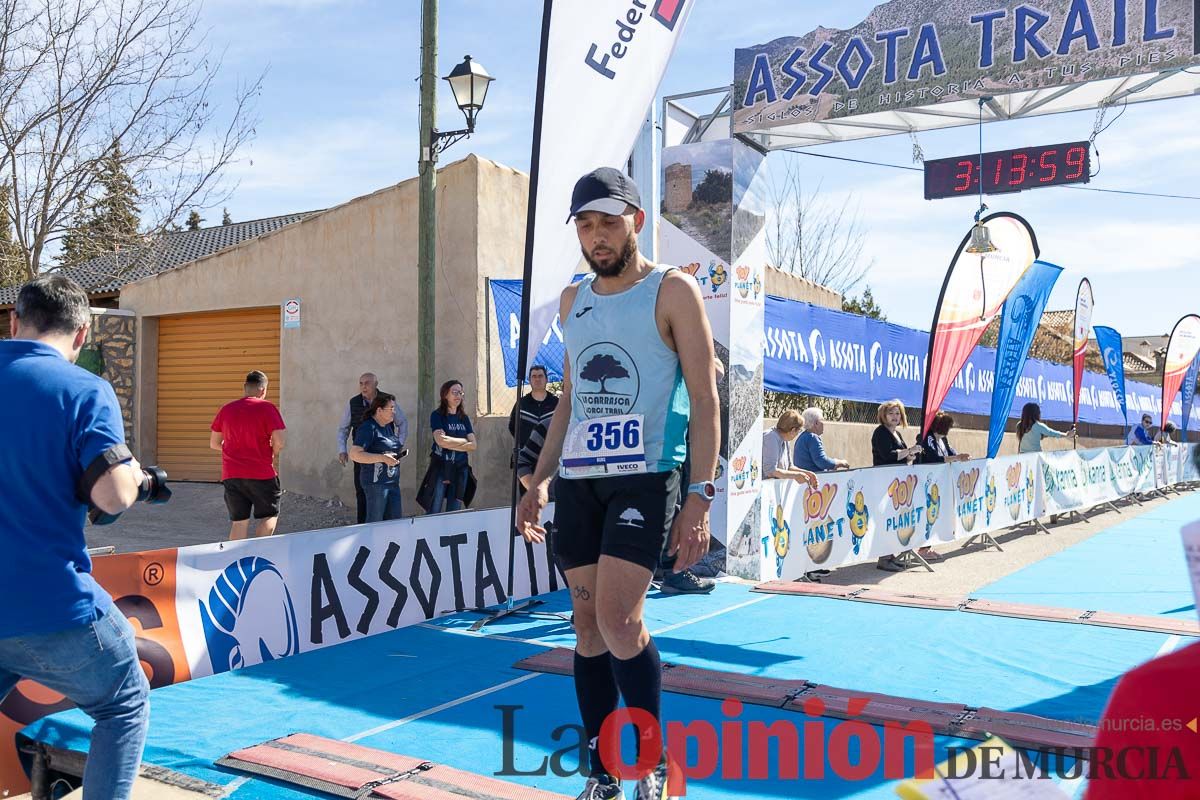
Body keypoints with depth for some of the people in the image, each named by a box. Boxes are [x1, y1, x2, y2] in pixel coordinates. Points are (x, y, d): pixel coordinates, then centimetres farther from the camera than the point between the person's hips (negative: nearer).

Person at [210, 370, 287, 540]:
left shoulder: (226, 409, 7)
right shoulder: (267, 408, -8)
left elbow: (214, 444, 15)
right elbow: (280, 442, -15)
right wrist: (271, 453, 5)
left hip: (231, 475, 4)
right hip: (261, 475, -4)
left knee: (238, 522, 9)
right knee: (270, 516, 9)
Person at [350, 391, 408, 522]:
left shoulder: (389, 426, 14)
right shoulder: (368, 428, -13)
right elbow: (354, 454, -20)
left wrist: (399, 452, 10)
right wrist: (383, 458, -24)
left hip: (393, 482, 8)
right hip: (376, 483, -8)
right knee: (375, 524, -2)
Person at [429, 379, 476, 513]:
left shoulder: (464, 418, 11)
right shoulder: (437, 415, -1)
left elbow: (472, 446, 1)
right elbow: (441, 440, -16)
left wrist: (450, 444, -9)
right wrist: (464, 441, -4)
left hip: (460, 468, 4)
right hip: (440, 468, -4)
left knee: (454, 512, 5)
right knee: (434, 512, -5)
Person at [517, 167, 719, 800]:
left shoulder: (672, 292, -3)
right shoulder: (573, 299, 15)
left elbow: (704, 400, -6)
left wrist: (700, 497, -14)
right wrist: (539, 481, 15)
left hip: (645, 476, -6)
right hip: (578, 480, 6)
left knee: (619, 619, -15)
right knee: (588, 623, 6)